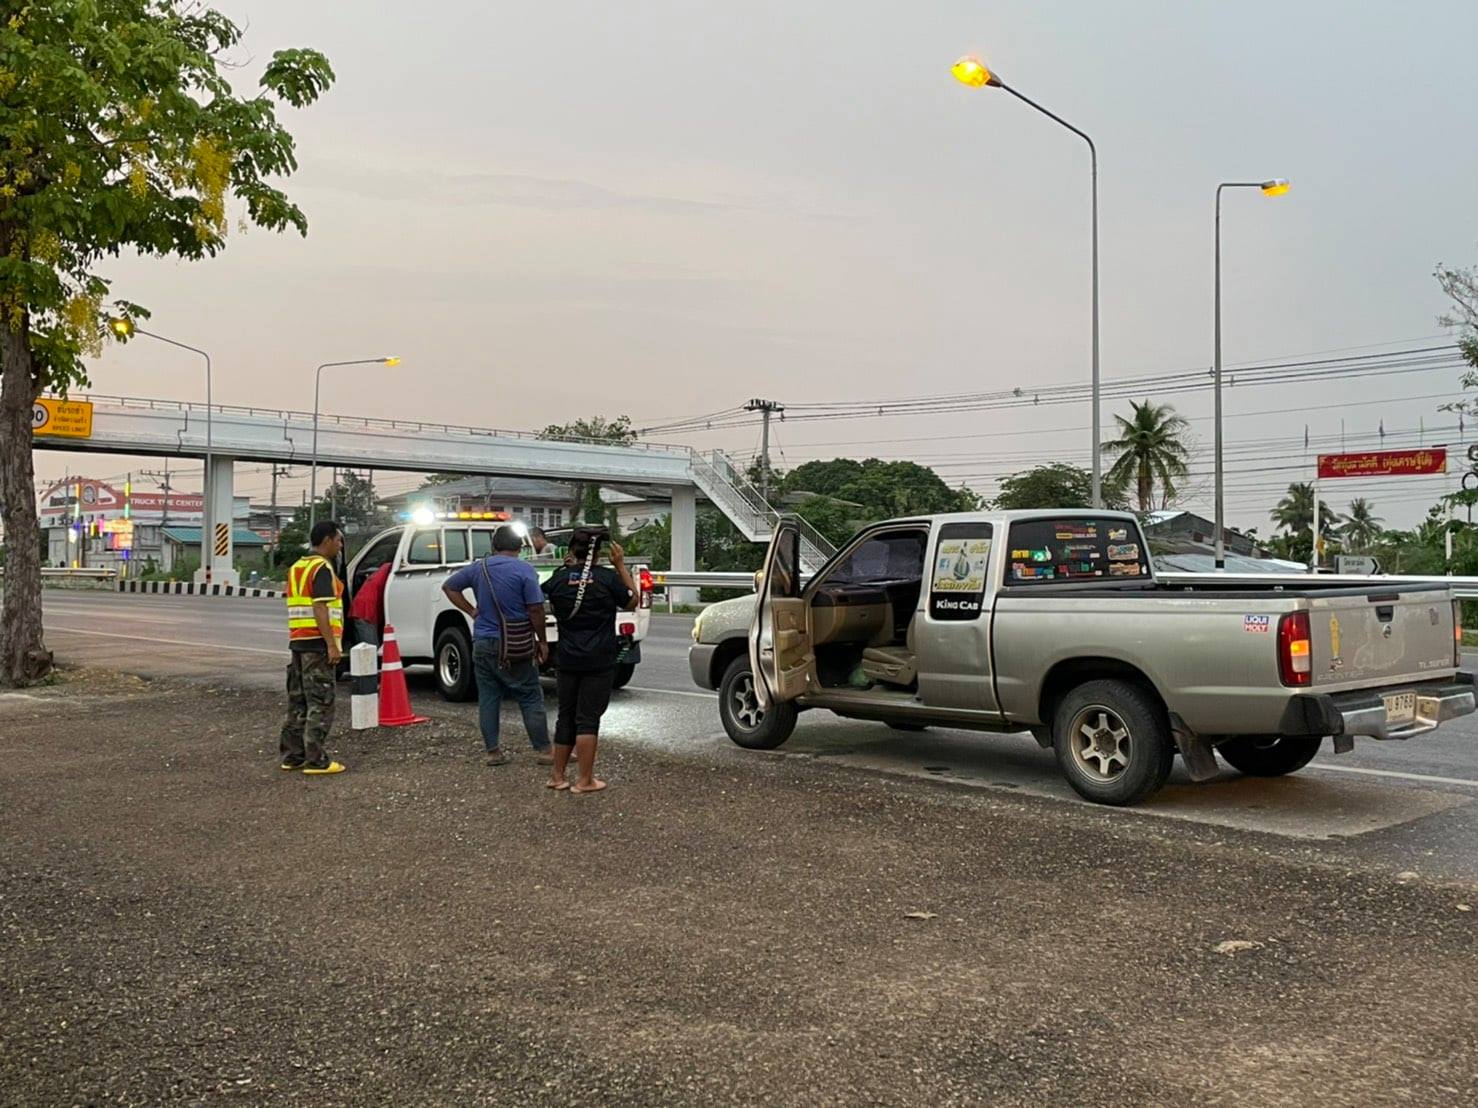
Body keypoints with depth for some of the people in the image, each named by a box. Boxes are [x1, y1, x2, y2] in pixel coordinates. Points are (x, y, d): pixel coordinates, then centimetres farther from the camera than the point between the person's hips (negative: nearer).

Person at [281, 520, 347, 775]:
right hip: (317, 643, -9)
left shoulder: (297, 567, 17)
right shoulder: (322, 568, -12)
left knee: (298, 701, 13)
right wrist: (332, 645, -21)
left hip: (298, 641, 9)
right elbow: (320, 609, -19)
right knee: (320, 704, -6)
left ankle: (292, 755, 17)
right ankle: (315, 760, -6)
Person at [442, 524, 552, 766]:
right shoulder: (524, 570, -10)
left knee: (487, 699, 10)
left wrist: (471, 611, 11)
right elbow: (536, 610, -13)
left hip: (483, 644, 4)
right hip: (516, 647, -4)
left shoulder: (478, 568, 5)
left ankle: (493, 751, 13)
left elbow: (449, 587, 16)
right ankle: (543, 751, 5)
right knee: (531, 698, 4)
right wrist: (542, 641, -3)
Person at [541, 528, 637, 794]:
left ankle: (557, 775, 21)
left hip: (568, 659, 3)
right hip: (599, 660, -3)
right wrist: (621, 566, 7)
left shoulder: (559, 578, -2)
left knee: (566, 715, 15)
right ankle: (584, 780, 2)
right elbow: (631, 602, 6)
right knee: (588, 718, 1)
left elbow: (550, 605, 18)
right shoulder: (608, 577, -9)